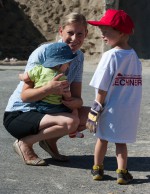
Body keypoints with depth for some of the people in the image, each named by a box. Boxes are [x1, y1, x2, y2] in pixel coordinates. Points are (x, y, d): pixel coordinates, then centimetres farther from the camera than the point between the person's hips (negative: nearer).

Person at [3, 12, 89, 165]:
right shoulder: (42, 53, -20)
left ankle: (50, 141, 5)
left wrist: (76, 102, -26)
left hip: (46, 111, 7)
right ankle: (25, 143, -10)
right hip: (17, 115, -7)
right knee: (70, 122, -30)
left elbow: (77, 96, -1)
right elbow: (24, 95, -21)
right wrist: (48, 89, -40)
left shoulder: (79, 57, 0)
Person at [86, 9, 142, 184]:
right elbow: (135, 87, 4)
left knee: (102, 138, 14)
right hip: (129, 110, 4)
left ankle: (97, 169, 26)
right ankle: (122, 172, 11)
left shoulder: (111, 56, -17)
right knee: (121, 141, 15)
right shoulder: (135, 57, 2)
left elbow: (102, 89, -17)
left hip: (110, 110, -4)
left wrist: (94, 111, -10)